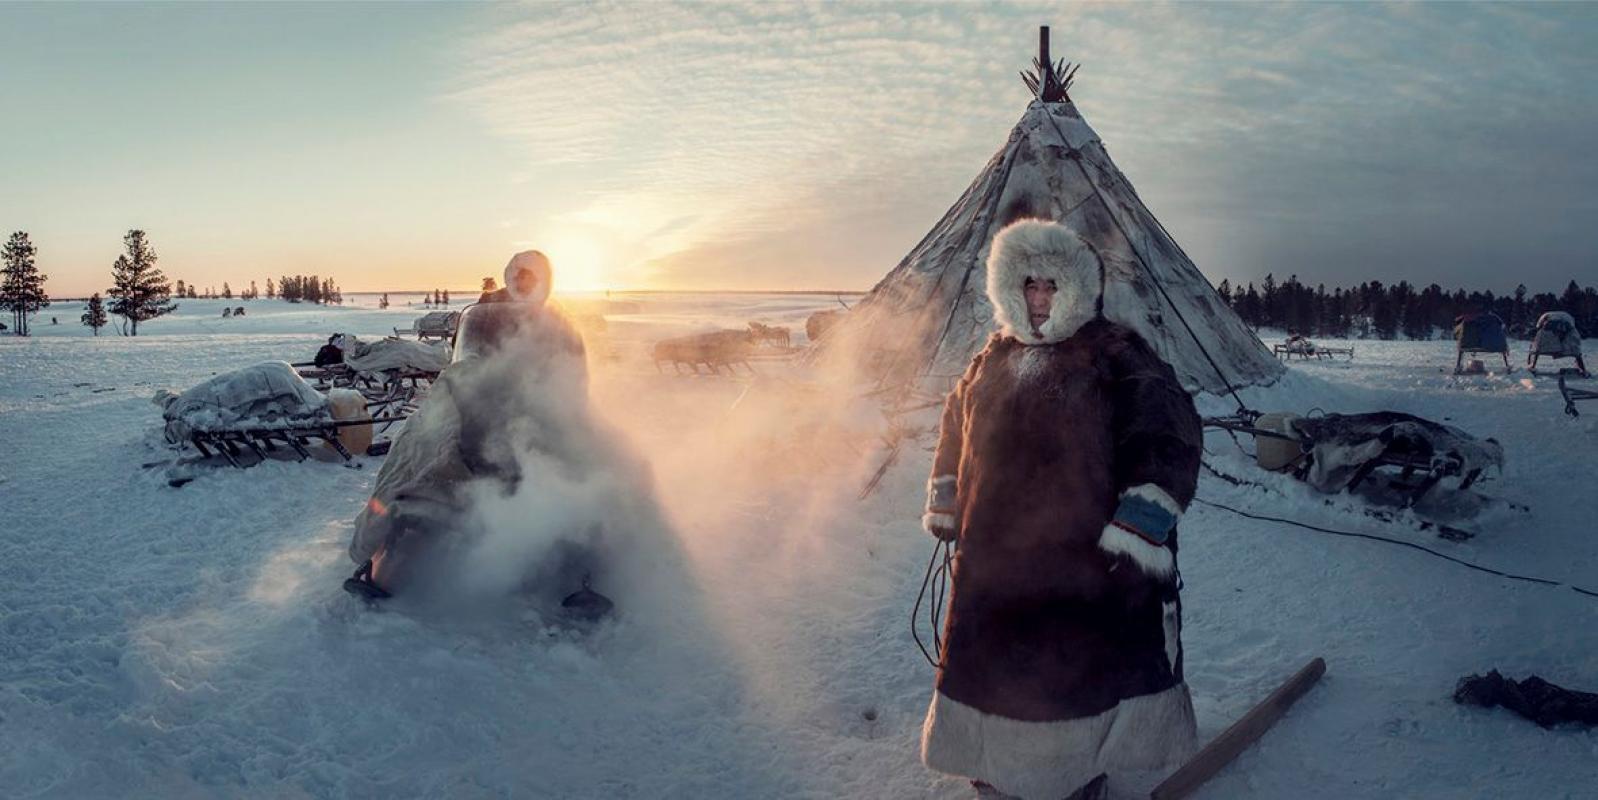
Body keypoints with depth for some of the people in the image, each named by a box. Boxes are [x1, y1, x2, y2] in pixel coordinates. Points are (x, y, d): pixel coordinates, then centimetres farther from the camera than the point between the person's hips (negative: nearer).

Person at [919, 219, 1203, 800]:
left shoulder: (1116, 355, -7)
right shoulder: (993, 359, 11)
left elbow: (1167, 433, -15)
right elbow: (956, 424, 24)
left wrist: (1148, 511, -25)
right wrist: (944, 500, 23)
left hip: (1088, 552, -5)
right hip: (995, 556, 5)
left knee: (1086, 658, 7)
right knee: (993, 655, 16)